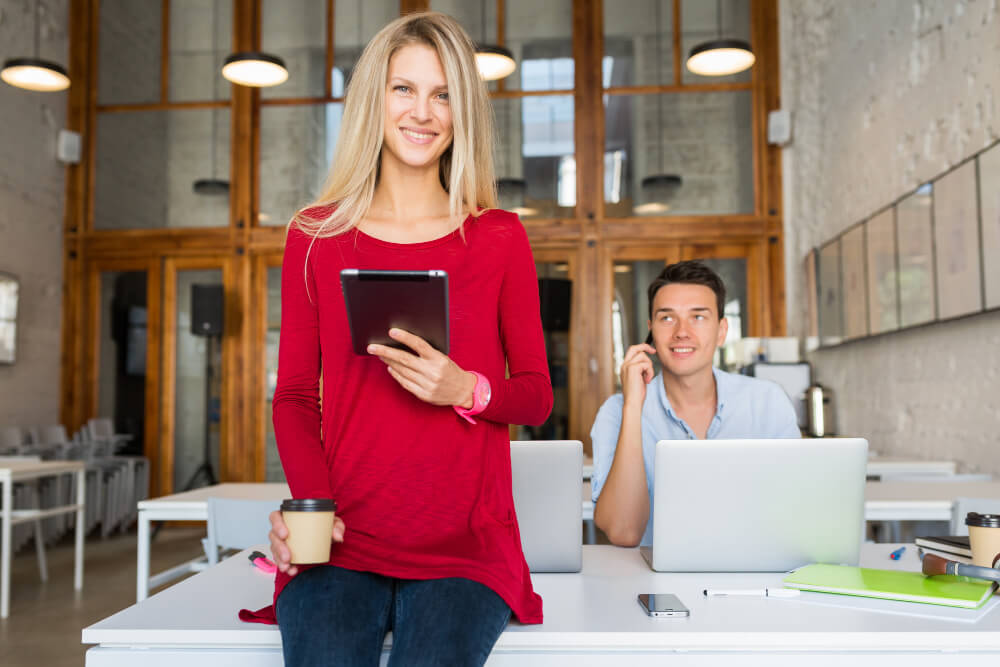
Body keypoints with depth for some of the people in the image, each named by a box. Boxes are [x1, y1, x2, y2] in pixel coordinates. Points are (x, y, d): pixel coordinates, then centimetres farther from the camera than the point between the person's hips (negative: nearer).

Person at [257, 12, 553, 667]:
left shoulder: (500, 238, 6)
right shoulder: (315, 236, 8)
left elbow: (537, 396, 9)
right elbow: (295, 396, 9)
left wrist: (465, 389, -12)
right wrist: (311, 500, -9)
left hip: (465, 547, 0)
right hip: (341, 544, 1)